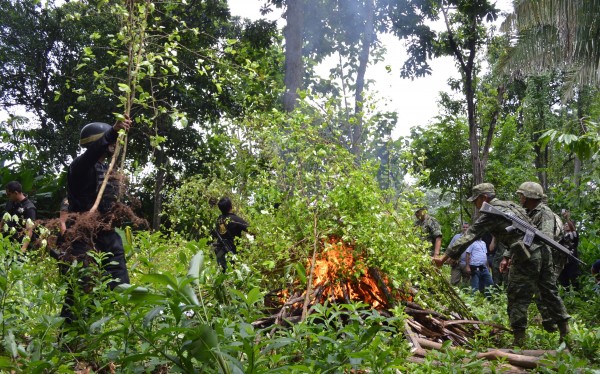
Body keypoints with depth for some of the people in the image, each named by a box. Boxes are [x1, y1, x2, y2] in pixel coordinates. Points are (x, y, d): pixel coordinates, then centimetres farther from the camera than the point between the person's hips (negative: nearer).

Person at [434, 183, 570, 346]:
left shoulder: (491, 213, -5)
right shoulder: (510, 205, 20)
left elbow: (468, 237, -9)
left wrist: (444, 258, -9)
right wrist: (507, 257, 21)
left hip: (527, 257, -9)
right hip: (542, 250, 9)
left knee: (518, 297, -1)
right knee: (549, 291, 17)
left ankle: (518, 341, 1)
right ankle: (565, 331, 25)